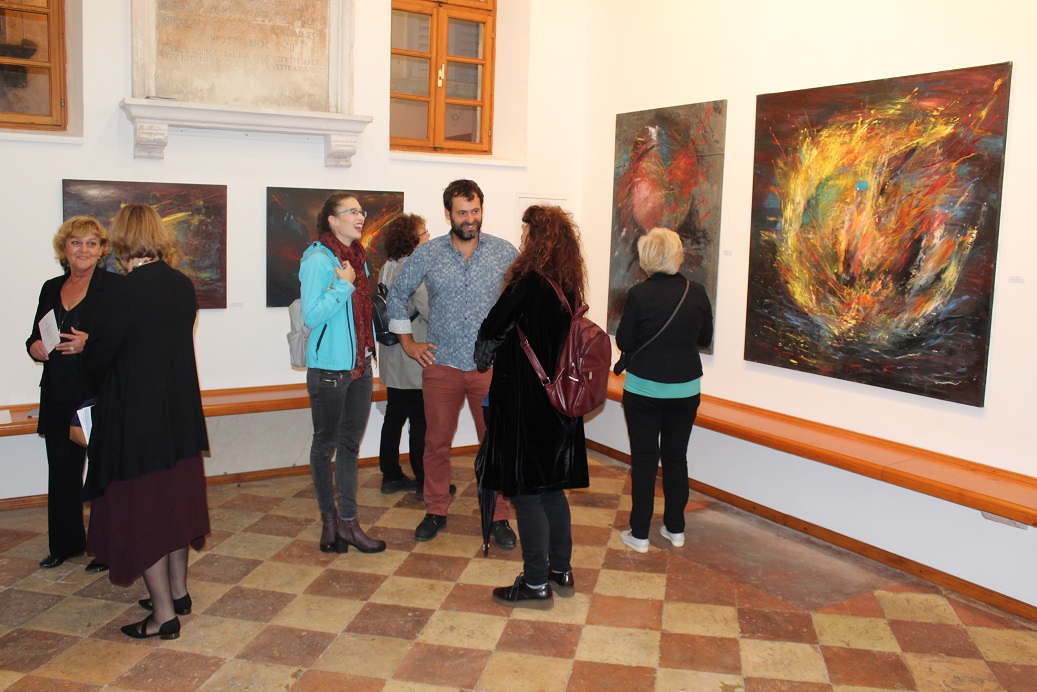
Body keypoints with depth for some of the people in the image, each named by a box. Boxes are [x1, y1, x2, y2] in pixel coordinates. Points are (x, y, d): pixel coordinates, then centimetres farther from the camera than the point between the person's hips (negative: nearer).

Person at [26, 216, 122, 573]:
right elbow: (35, 336, 20)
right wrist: (34, 346, -1)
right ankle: (65, 544, 29)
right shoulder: (52, 289, 13)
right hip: (59, 399, 6)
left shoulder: (115, 286, -6)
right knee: (62, 472, 14)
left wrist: (90, 343, -24)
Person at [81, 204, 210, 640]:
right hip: (181, 416, 7)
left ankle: (164, 614, 10)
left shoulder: (128, 292, -20)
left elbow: (96, 356, -12)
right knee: (174, 502, 18)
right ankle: (178, 592, 31)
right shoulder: (183, 286, 0)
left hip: (136, 418, -7)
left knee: (140, 511, 4)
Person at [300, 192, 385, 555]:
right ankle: (329, 516, 23)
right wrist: (344, 285, -17)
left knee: (351, 443, 10)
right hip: (329, 367, -7)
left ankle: (348, 521, 17)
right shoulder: (318, 260, -12)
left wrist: (369, 346, 14)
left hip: (360, 365, 7)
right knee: (326, 443, 7)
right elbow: (311, 315, -19)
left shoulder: (357, 258, 11)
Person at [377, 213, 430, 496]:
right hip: (414, 358, -9)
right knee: (421, 420, -1)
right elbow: (429, 310, -21)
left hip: (392, 358, 9)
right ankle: (424, 483, 6)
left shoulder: (387, 268, 11)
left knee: (394, 416, 14)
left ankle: (391, 476, 23)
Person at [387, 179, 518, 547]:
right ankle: (435, 512, 26)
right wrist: (408, 343, 7)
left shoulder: (505, 252, -1)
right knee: (436, 442, 9)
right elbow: (397, 296, 11)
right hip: (441, 365, 1)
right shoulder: (427, 254, 0)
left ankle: (499, 517, 17)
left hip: (490, 365, 0)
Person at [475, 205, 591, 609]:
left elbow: (492, 329, -10)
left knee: (526, 492, 2)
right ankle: (561, 571, 27)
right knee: (552, 488, 17)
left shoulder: (530, 284, -18)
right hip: (558, 398, 8)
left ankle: (536, 584, 11)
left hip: (524, 401, -8)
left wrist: (482, 361, 10)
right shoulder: (568, 286, 5)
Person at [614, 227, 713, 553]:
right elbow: (705, 337, 6)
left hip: (644, 388, -3)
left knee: (644, 459, 6)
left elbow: (624, 342, -8)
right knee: (676, 457, 14)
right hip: (685, 388, 3)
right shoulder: (697, 293, -5)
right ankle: (675, 529, 25)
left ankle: (639, 533, 13)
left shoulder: (639, 294, -15)